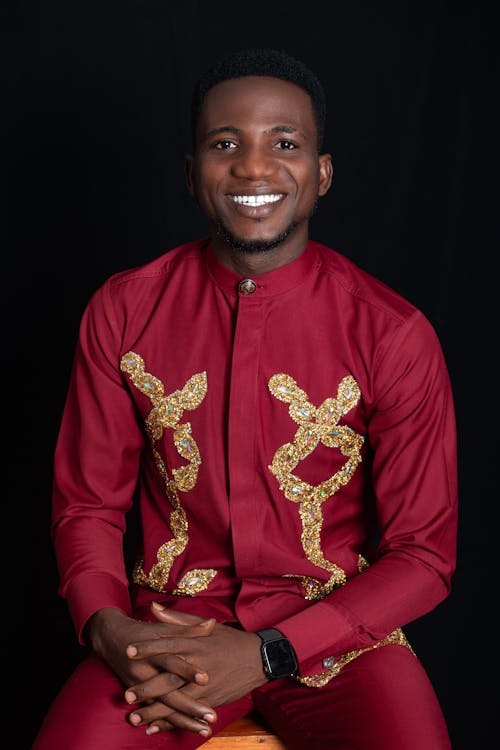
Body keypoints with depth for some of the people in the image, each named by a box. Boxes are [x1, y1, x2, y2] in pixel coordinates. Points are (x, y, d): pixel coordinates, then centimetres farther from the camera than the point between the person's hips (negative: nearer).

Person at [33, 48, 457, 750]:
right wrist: (108, 627, -13)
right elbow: (87, 506, 7)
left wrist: (266, 654, -14)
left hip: (337, 631, -1)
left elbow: (423, 555, -4)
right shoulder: (122, 312, 0)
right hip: (167, 630, 1)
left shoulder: (394, 336, -7)